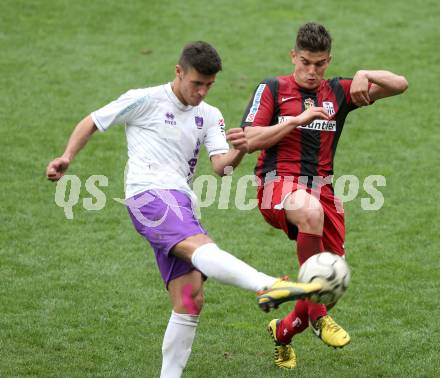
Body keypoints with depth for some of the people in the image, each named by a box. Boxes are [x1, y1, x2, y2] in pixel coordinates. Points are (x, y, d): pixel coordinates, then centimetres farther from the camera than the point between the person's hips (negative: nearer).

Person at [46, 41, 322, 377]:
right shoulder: (145, 100, 5)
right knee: (201, 246, -33)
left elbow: (220, 166, 4)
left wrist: (238, 152, -18)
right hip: (150, 194, -8)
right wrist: (68, 157, -1)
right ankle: (270, 287, -59)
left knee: (190, 302, 0)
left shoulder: (210, 117, 19)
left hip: (181, 208, 8)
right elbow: (93, 122, 13)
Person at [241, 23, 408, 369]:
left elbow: (400, 85, 8)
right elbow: (251, 140, -5)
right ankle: (317, 315, -31)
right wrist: (297, 119, -11)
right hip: (278, 183, -5)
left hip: (322, 187, 5)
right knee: (310, 209, -41)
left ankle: (284, 331, 32)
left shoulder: (338, 92, 13)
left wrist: (365, 75, -10)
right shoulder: (272, 90, 6)